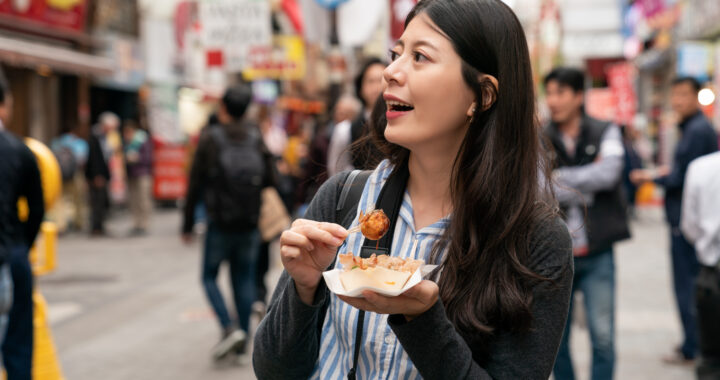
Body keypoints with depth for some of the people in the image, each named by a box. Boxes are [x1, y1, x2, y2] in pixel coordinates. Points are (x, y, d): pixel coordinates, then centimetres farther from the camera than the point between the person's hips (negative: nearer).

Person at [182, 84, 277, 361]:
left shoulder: (209, 140, -7)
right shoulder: (256, 139, 3)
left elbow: (195, 185, -5)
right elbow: (270, 180, 2)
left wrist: (188, 224, 2)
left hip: (220, 224, -3)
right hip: (250, 225, 3)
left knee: (209, 277, 10)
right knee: (244, 279, 12)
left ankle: (228, 328, -8)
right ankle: (243, 335, 13)